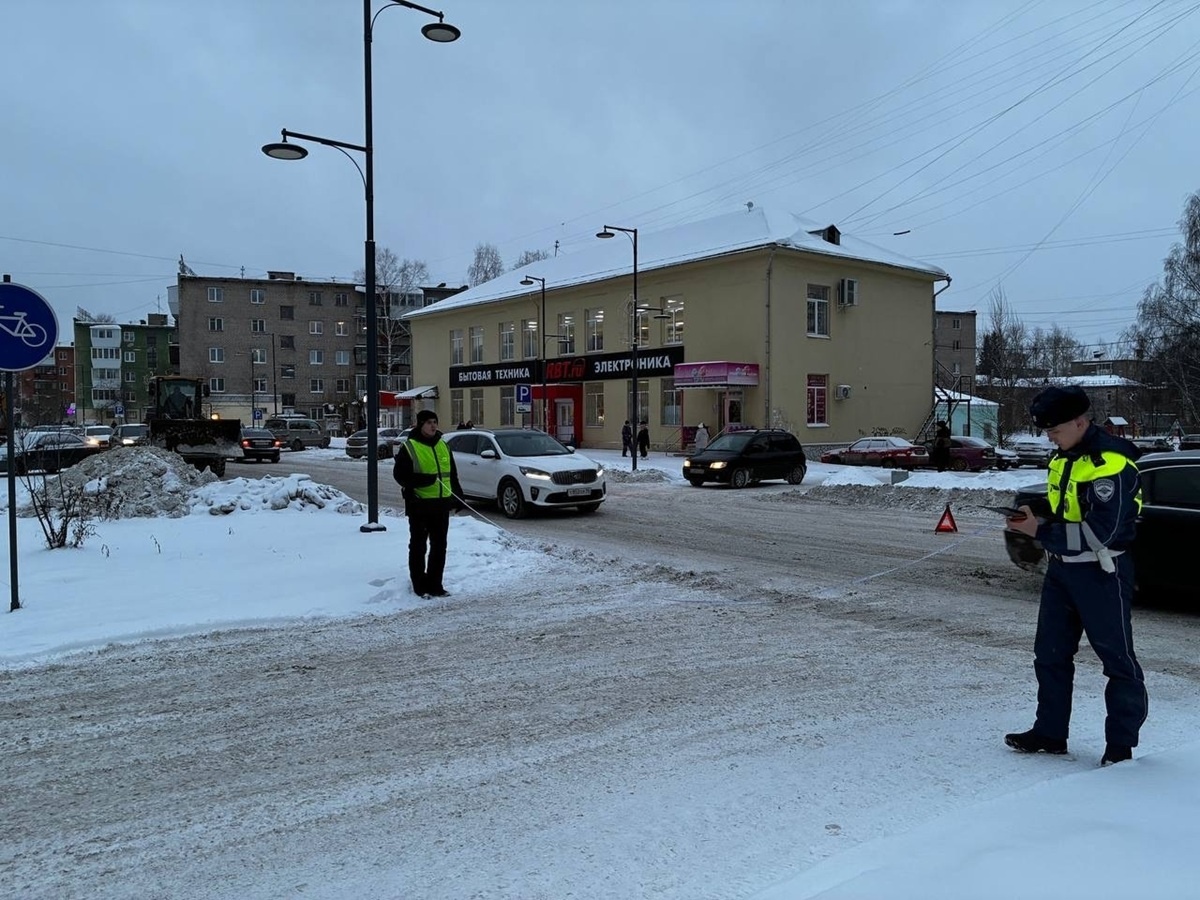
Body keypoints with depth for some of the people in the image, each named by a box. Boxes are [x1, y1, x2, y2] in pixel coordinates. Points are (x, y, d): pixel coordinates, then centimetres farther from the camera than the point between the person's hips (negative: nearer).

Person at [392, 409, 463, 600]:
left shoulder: (443, 446, 14)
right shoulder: (409, 448, -5)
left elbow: (452, 475, 20)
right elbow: (399, 474, -10)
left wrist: (458, 497, 15)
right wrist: (421, 480, -23)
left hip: (441, 505, 6)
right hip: (419, 505, -6)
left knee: (439, 547, 10)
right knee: (418, 546, 3)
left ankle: (435, 585, 20)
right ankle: (419, 586, 11)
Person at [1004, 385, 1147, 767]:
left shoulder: (1110, 463, -20)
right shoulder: (1062, 457, 8)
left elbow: (1101, 532, -25)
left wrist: (1041, 532, -21)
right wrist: (1038, 516, 0)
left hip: (1101, 574, -9)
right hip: (1061, 569, 9)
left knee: (1117, 659, 4)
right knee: (1050, 654, 14)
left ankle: (1120, 745, 16)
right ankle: (1050, 732, 26)